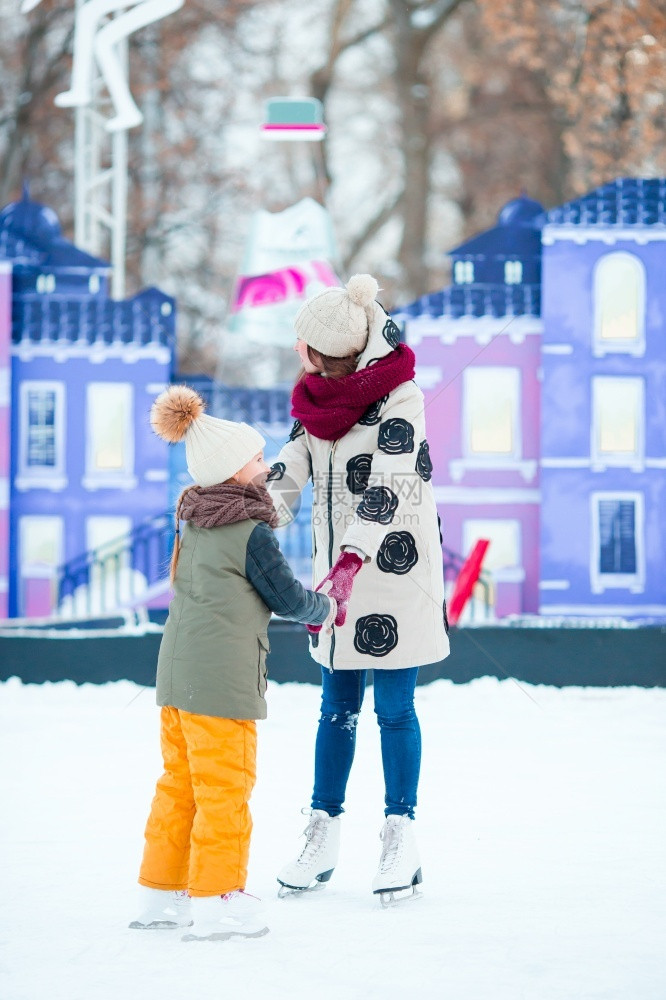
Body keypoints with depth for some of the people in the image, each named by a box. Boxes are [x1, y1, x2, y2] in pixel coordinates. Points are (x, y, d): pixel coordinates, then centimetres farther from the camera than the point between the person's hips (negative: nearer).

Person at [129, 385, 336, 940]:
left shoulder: (194, 523, 14)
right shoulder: (251, 532, -11)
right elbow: (286, 597, -5)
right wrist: (324, 608, 16)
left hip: (177, 670, 9)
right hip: (222, 676, -9)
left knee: (179, 782, 14)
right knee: (224, 785, -3)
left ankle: (163, 893, 20)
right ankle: (216, 899, -1)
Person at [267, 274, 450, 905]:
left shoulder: (398, 397, -16)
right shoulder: (319, 396, 5)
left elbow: (389, 486, -27)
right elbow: (290, 469, 0)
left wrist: (352, 561, -38)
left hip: (394, 568, -6)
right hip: (335, 567, 6)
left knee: (393, 709, -1)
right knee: (336, 707, 10)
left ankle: (400, 835, 7)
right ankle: (323, 831, 15)